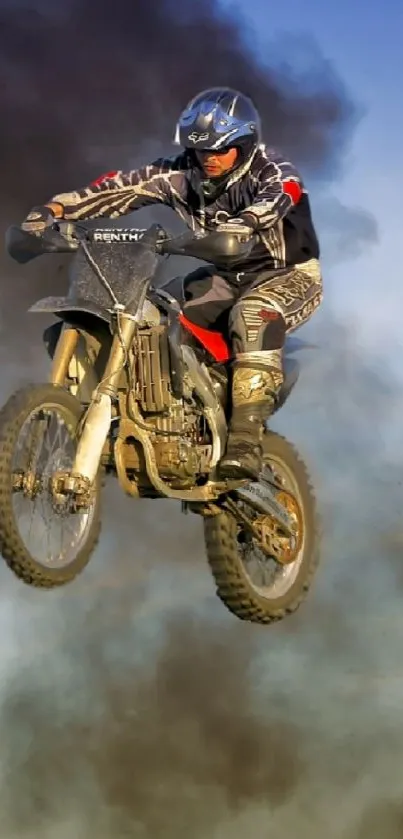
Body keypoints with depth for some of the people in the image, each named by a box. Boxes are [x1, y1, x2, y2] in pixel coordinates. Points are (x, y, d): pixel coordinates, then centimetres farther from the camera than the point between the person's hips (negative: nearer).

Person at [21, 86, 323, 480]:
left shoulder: (272, 170, -20)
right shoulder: (183, 173, -6)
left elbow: (274, 198, -43)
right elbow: (122, 186, -12)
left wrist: (241, 225, -65)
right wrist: (55, 208, -25)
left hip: (289, 274, -6)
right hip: (226, 275, 6)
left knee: (254, 314, -37)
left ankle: (246, 437, -42)